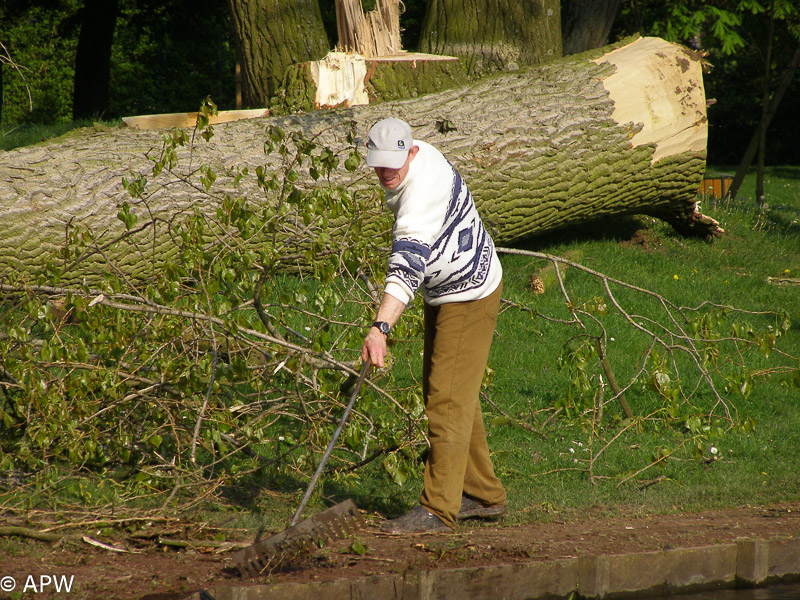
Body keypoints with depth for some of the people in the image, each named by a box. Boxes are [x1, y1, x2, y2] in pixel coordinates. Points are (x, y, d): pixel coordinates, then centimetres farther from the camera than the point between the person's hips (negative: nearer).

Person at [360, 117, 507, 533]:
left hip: (469, 295, -11)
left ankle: (438, 510, -16)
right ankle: (483, 495, 23)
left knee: (448, 399, -14)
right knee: (445, 395, 15)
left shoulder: (422, 195, -32)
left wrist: (381, 327, -55)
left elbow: (407, 268, -45)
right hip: (445, 292, 11)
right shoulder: (422, 154, -2)